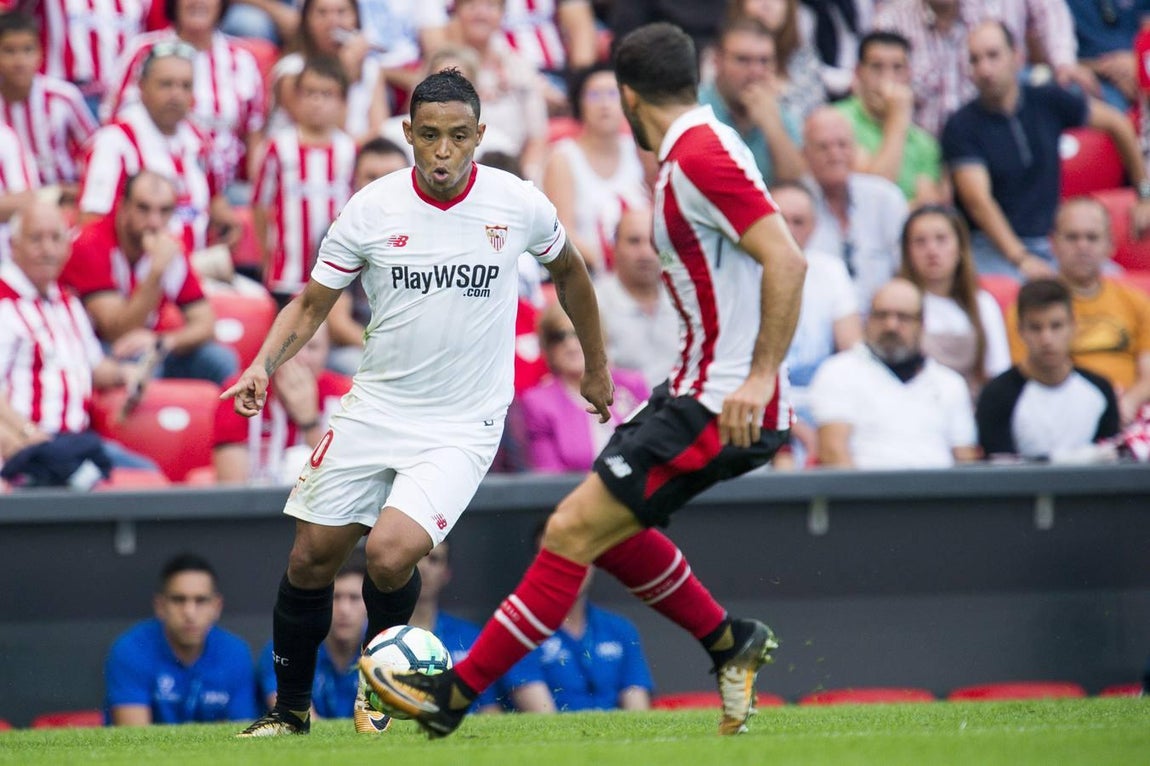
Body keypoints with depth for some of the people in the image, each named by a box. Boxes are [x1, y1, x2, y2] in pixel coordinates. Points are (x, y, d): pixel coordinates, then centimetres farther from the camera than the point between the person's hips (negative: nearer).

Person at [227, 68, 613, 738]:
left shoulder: (518, 204, -6)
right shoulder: (372, 211, -6)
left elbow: (568, 269, 15)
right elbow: (311, 304, 4)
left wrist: (596, 367, 22)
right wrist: (264, 365, -14)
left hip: (462, 425, -2)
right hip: (374, 410, 3)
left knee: (390, 553, -22)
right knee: (310, 560, 2)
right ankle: (291, 708, 24)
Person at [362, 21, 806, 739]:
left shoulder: (698, 156, -17)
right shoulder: (699, 149, 14)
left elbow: (787, 260, -24)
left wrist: (760, 378, -27)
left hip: (723, 405, -10)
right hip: (704, 390, 10)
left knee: (573, 530, -10)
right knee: (602, 524, 19)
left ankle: (453, 695, -8)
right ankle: (732, 641, 25)